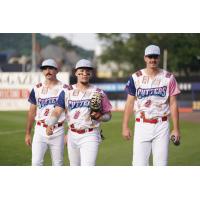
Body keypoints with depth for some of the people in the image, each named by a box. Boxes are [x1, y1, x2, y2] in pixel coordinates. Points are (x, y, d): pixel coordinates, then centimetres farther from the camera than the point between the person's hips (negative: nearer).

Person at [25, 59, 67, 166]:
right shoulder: (37, 89, 7)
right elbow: (32, 112, 11)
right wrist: (28, 134, 9)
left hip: (57, 131, -1)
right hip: (40, 131, 2)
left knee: (57, 164, 5)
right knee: (36, 162, -8)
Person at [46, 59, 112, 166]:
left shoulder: (98, 93, 1)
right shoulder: (67, 92, 4)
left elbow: (108, 115, 7)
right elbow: (57, 111, -7)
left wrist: (98, 117, -15)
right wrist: (50, 124, -26)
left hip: (90, 136, -3)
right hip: (72, 135, 3)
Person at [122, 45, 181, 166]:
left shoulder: (168, 78, 2)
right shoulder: (136, 77, 3)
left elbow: (173, 104, 2)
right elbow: (130, 103, 5)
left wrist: (176, 129, -2)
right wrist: (125, 127, -1)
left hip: (162, 125, 0)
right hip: (142, 125, 0)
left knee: (161, 164, 0)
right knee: (139, 164, -4)